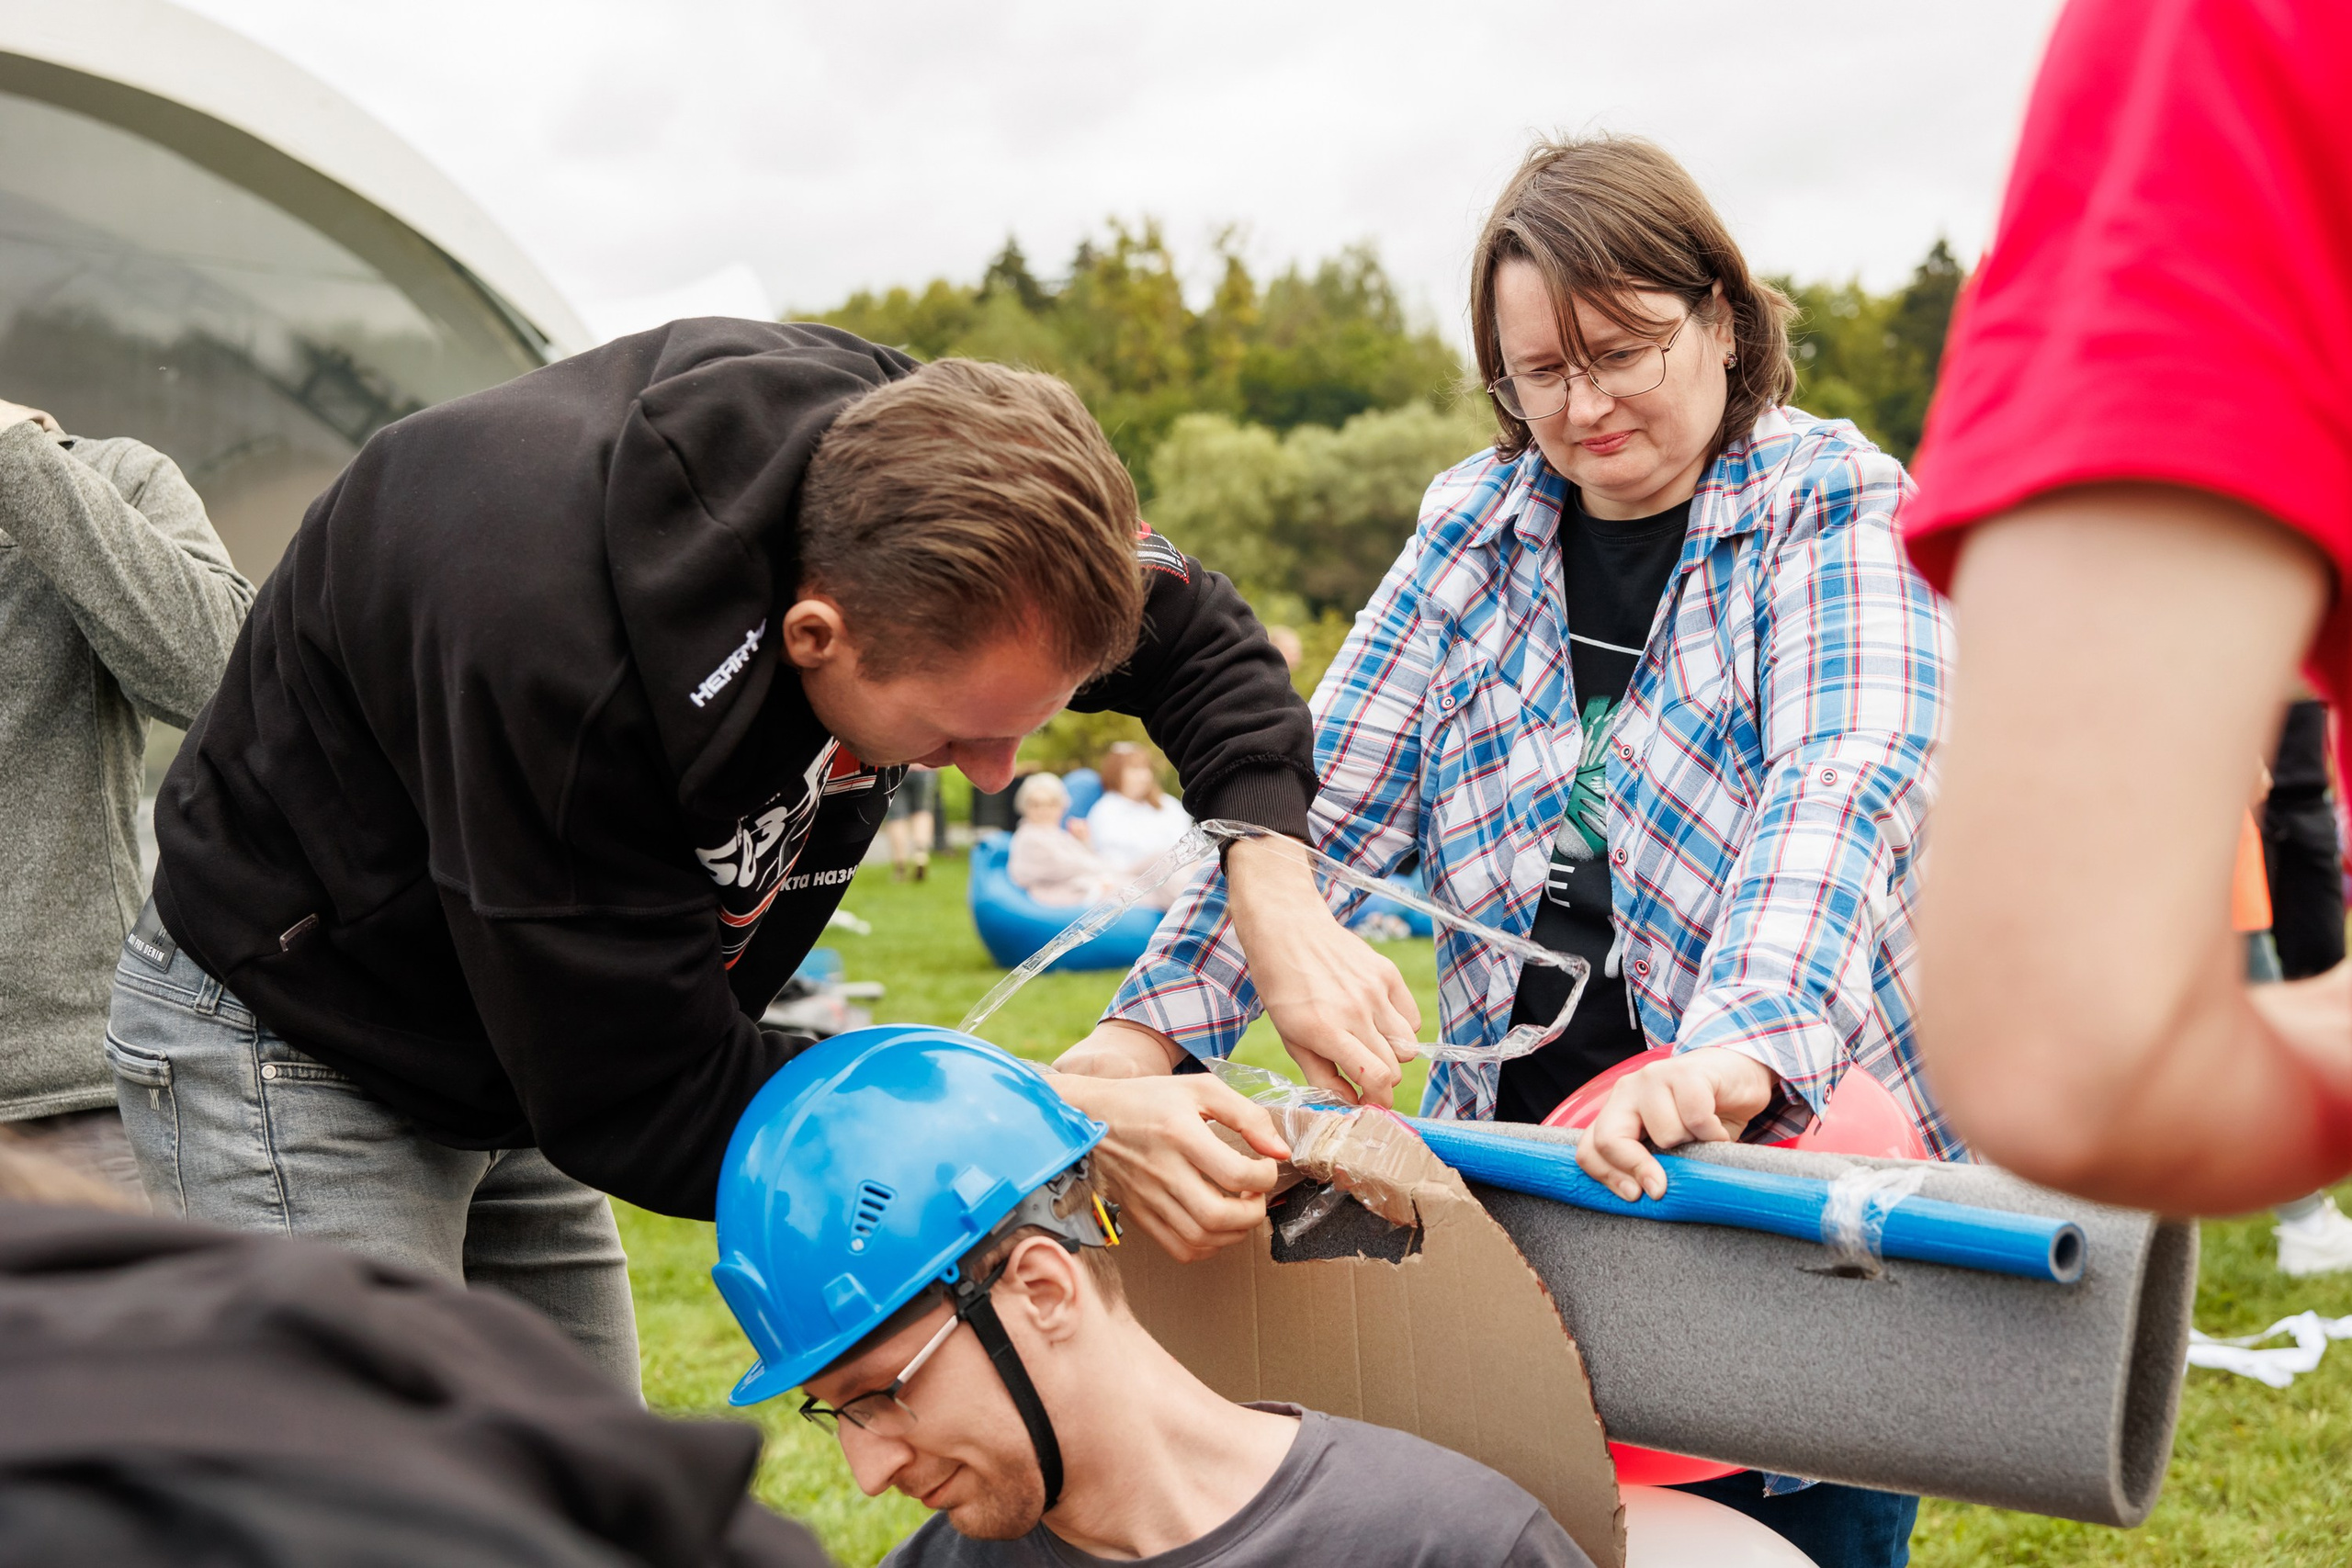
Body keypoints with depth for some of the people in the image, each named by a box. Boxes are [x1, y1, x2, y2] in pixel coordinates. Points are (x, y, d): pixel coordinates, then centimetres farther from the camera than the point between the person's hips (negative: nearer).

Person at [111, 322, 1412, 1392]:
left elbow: (1189, 628, -3)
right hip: (291, 1047, -7)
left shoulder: (903, 454, -21)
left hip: (506, 1065, 7)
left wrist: (1274, 879, -21)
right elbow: (650, 1106, -31)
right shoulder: (548, 641, -41)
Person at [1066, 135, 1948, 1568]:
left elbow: (1845, 785, -22)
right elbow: (1326, 802, 5)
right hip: (1517, 1166, 4)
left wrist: (1732, 1060, -40)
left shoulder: (1837, 510, -5)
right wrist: (1146, 1034, -7)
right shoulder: (1475, 531, 8)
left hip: (1804, 1162, -3)